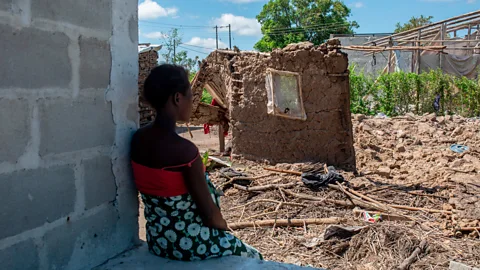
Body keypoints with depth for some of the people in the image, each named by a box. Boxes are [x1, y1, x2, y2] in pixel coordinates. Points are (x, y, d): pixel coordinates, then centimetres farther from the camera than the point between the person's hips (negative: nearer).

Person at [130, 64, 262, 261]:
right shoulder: (184, 149, -27)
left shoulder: (138, 139, -4)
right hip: (188, 243, -8)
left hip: (157, 240, 8)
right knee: (254, 257, 19)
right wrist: (224, 228, 2)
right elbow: (210, 214, -21)